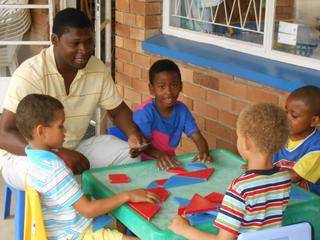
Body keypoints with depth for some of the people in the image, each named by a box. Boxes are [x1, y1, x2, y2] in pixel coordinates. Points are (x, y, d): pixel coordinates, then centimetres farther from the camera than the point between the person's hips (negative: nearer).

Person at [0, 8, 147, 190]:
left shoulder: (98, 69, -7)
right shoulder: (30, 74, -24)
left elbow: (118, 110, 8)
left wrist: (133, 133, -16)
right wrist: (58, 153, -39)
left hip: (74, 148, 5)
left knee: (130, 154, -11)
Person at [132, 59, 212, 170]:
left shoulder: (181, 110, -4)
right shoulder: (144, 113, -18)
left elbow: (198, 137, -7)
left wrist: (204, 152, -29)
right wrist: (159, 155, -39)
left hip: (170, 162, 3)